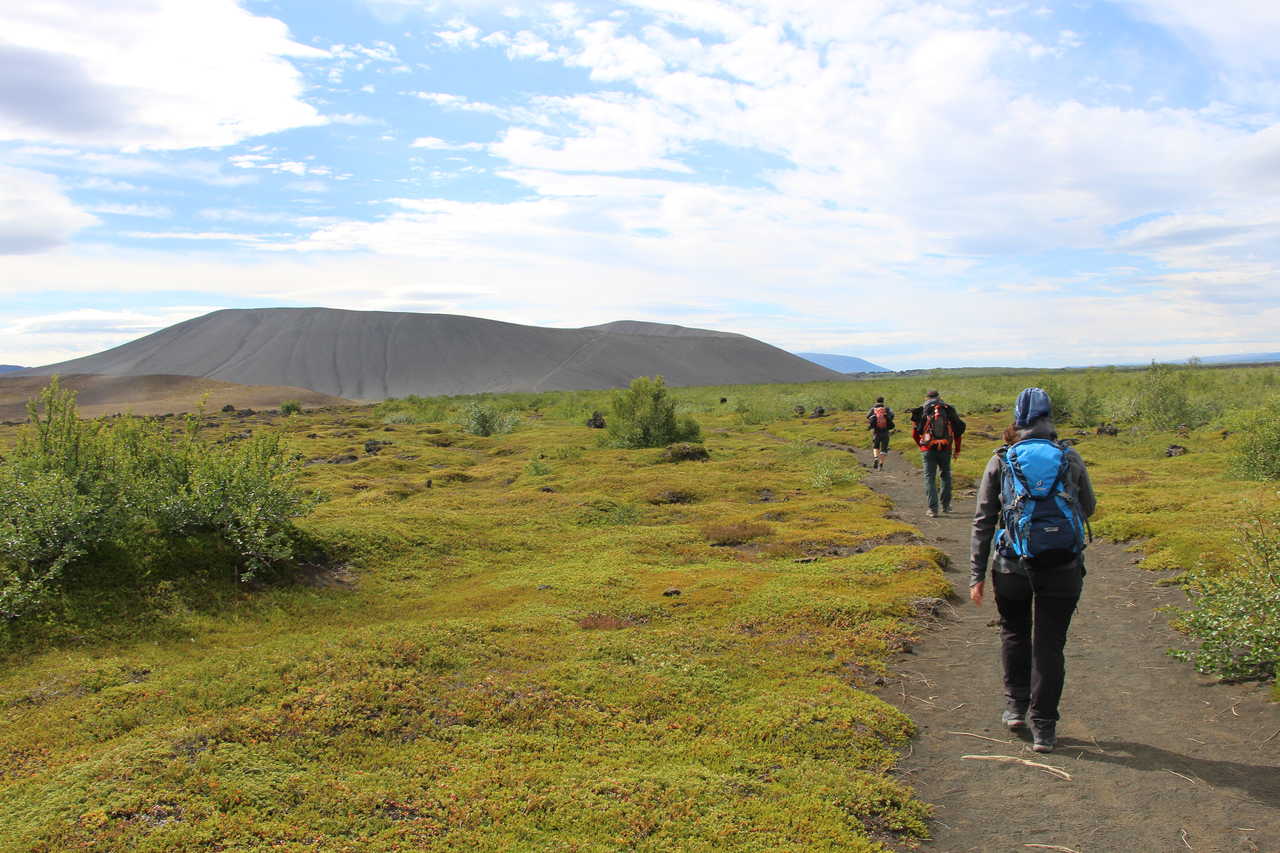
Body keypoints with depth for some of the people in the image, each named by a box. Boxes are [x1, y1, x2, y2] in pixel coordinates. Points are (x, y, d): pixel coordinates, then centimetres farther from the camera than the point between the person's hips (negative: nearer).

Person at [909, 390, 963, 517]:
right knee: (945, 475, 20)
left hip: (929, 449, -2)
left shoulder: (922, 412, 0)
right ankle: (945, 505, 23)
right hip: (946, 449, 2)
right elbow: (957, 431, 7)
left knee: (930, 477, 3)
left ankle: (933, 509, -3)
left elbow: (915, 434, 1)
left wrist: (921, 446, 16)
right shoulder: (949, 411, 5)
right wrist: (957, 449, 14)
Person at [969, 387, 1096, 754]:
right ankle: (1044, 728, 12)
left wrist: (977, 575, 3)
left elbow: (983, 521, -1)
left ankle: (1016, 706, 27)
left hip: (1013, 565, 0)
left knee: (1014, 633, 23)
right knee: (1049, 645, 8)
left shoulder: (1001, 462, 0)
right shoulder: (1071, 459, 1)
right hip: (1062, 567, 0)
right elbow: (1088, 508, 15)